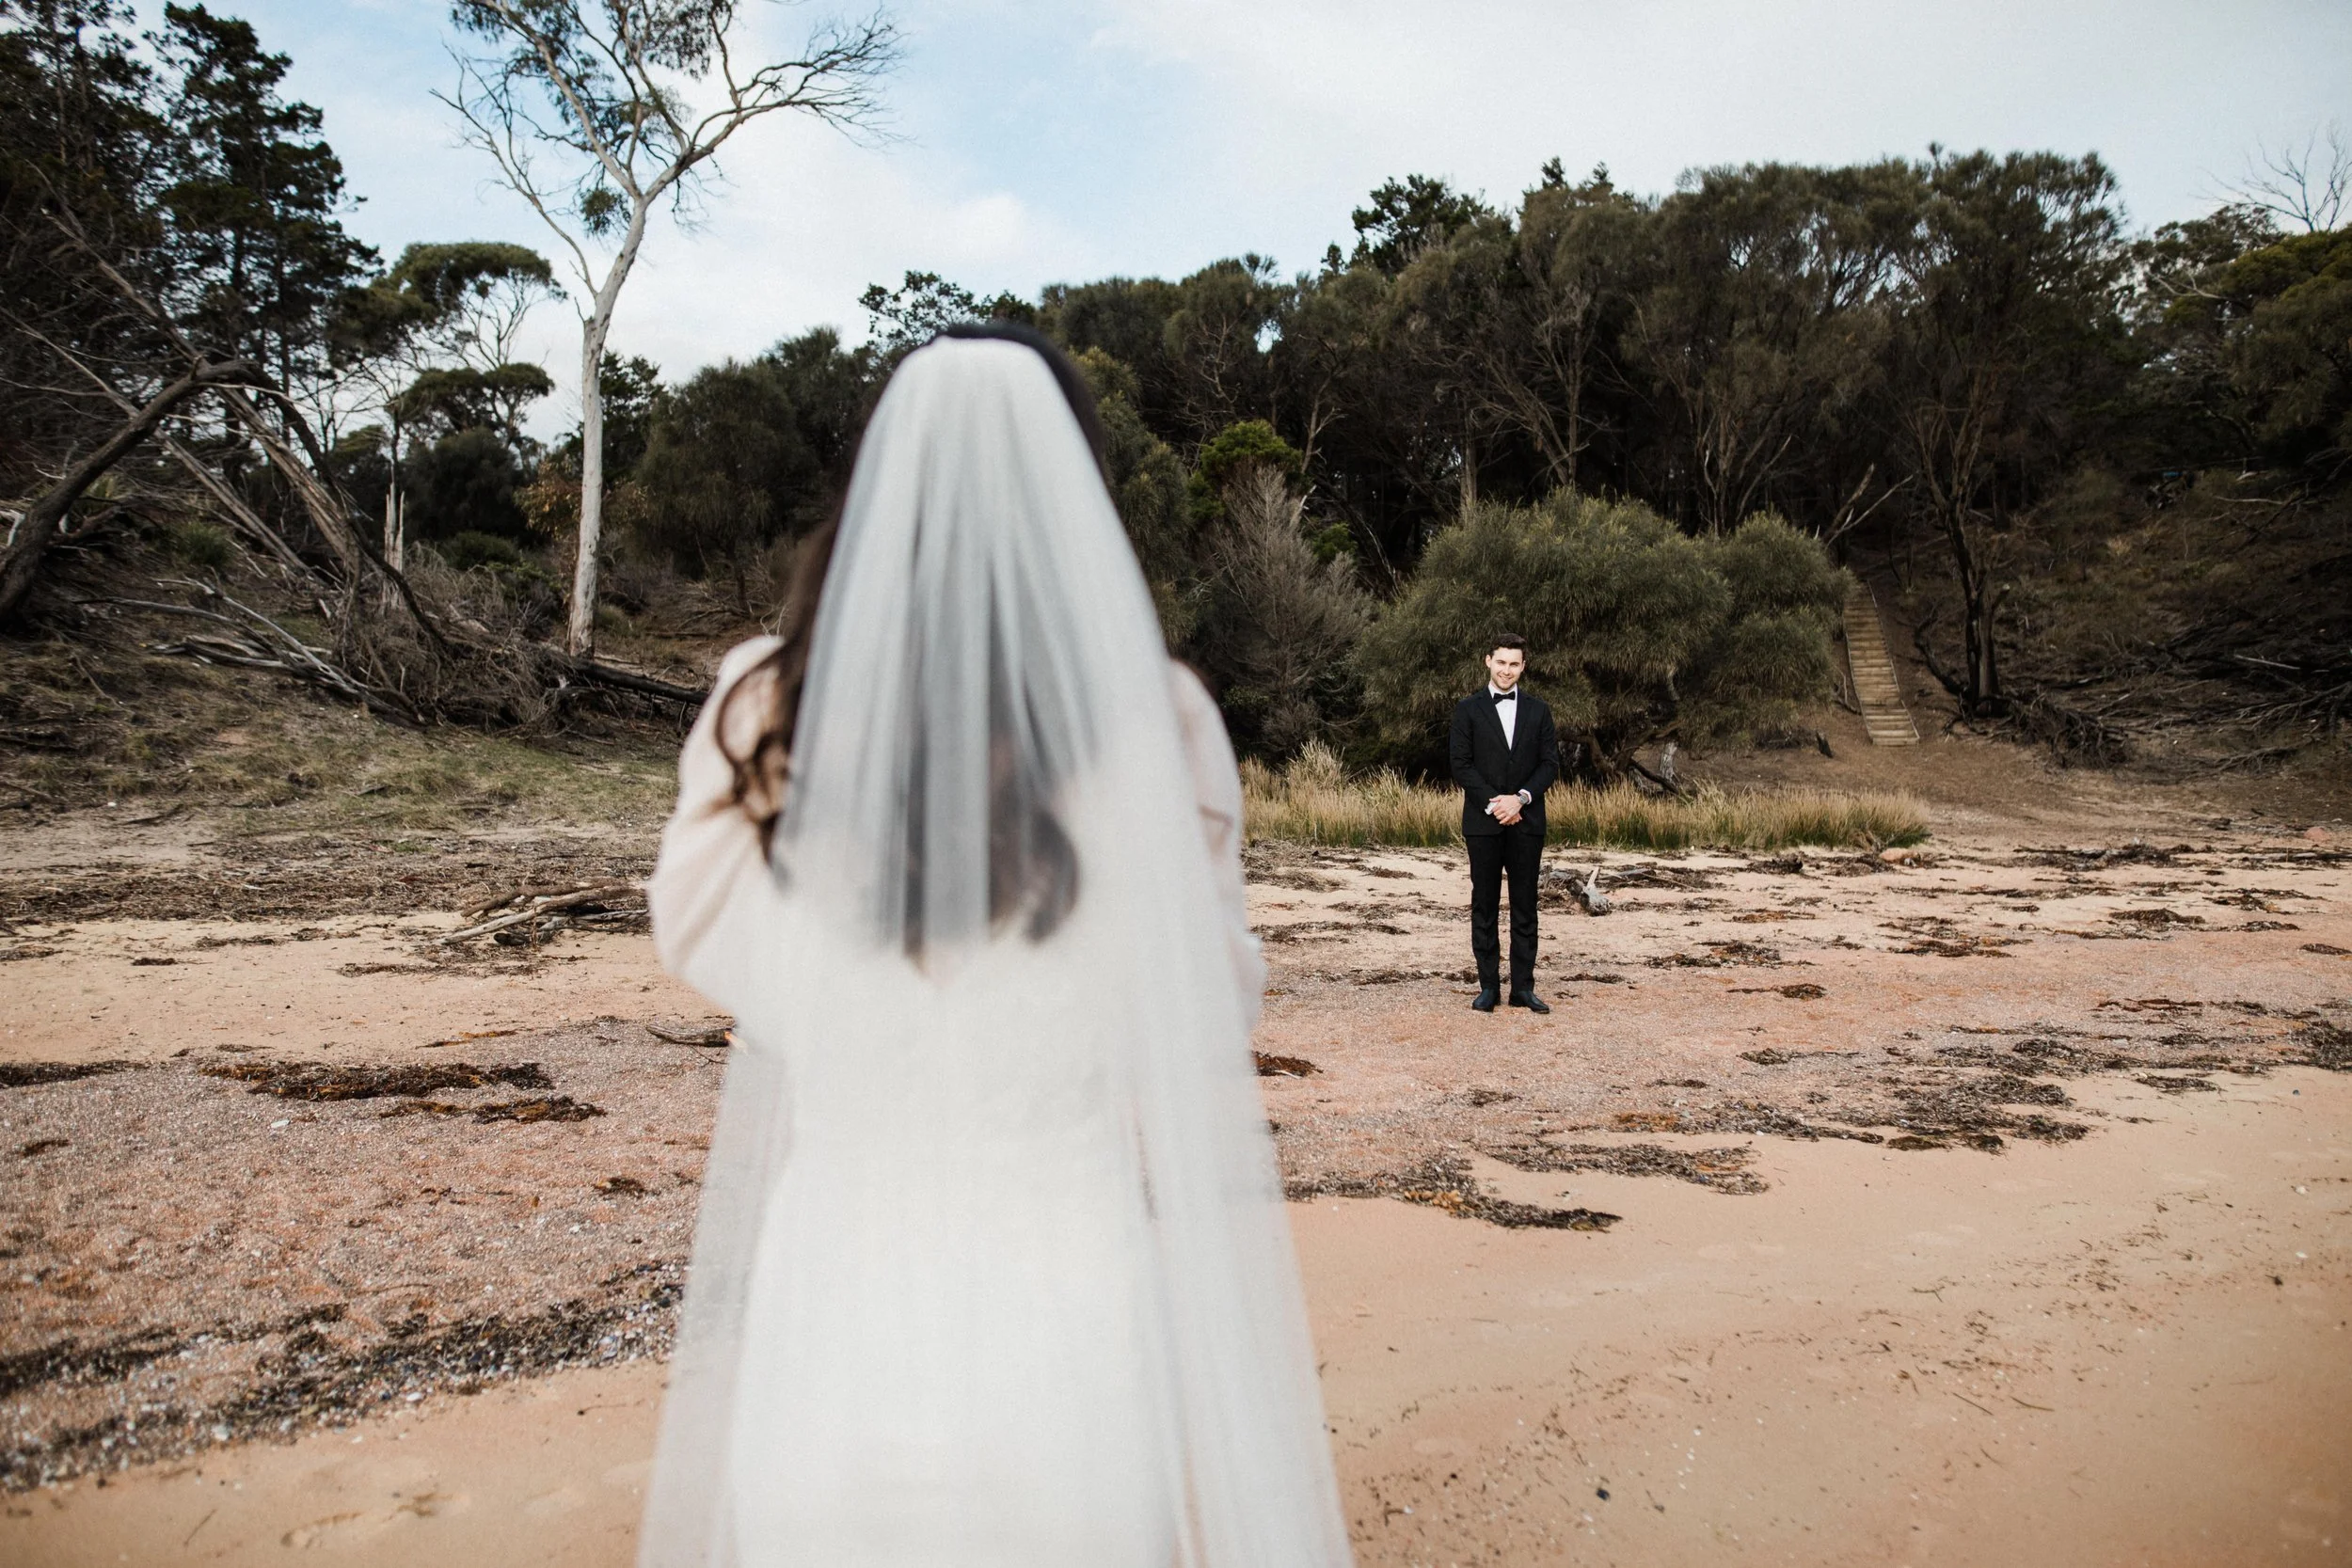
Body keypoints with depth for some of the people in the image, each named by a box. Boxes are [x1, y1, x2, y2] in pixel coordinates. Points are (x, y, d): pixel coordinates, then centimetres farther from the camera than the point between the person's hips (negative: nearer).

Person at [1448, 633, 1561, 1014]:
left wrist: (1520, 798, -11)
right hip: (1483, 823, -2)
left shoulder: (1538, 710, 9)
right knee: (1484, 906, 3)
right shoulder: (1468, 708, 2)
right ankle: (1489, 986, 10)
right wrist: (1493, 803, -13)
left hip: (1527, 821, 2)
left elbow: (1550, 763, 4)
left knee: (1525, 907, 5)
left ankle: (1523, 987, 10)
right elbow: (1461, 765, -4)